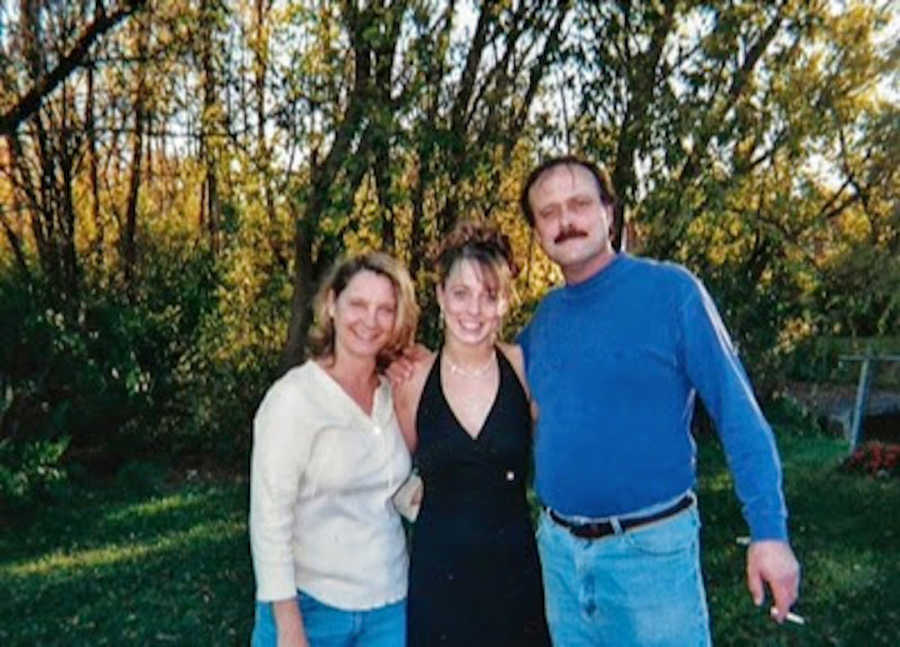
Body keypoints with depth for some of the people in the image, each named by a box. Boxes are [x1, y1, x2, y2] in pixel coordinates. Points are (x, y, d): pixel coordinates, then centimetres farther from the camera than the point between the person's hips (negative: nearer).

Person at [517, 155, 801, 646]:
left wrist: (769, 530, -15)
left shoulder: (671, 291, -10)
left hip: (651, 547, -5)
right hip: (558, 547, 5)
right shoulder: (542, 319, 5)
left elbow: (737, 414, -11)